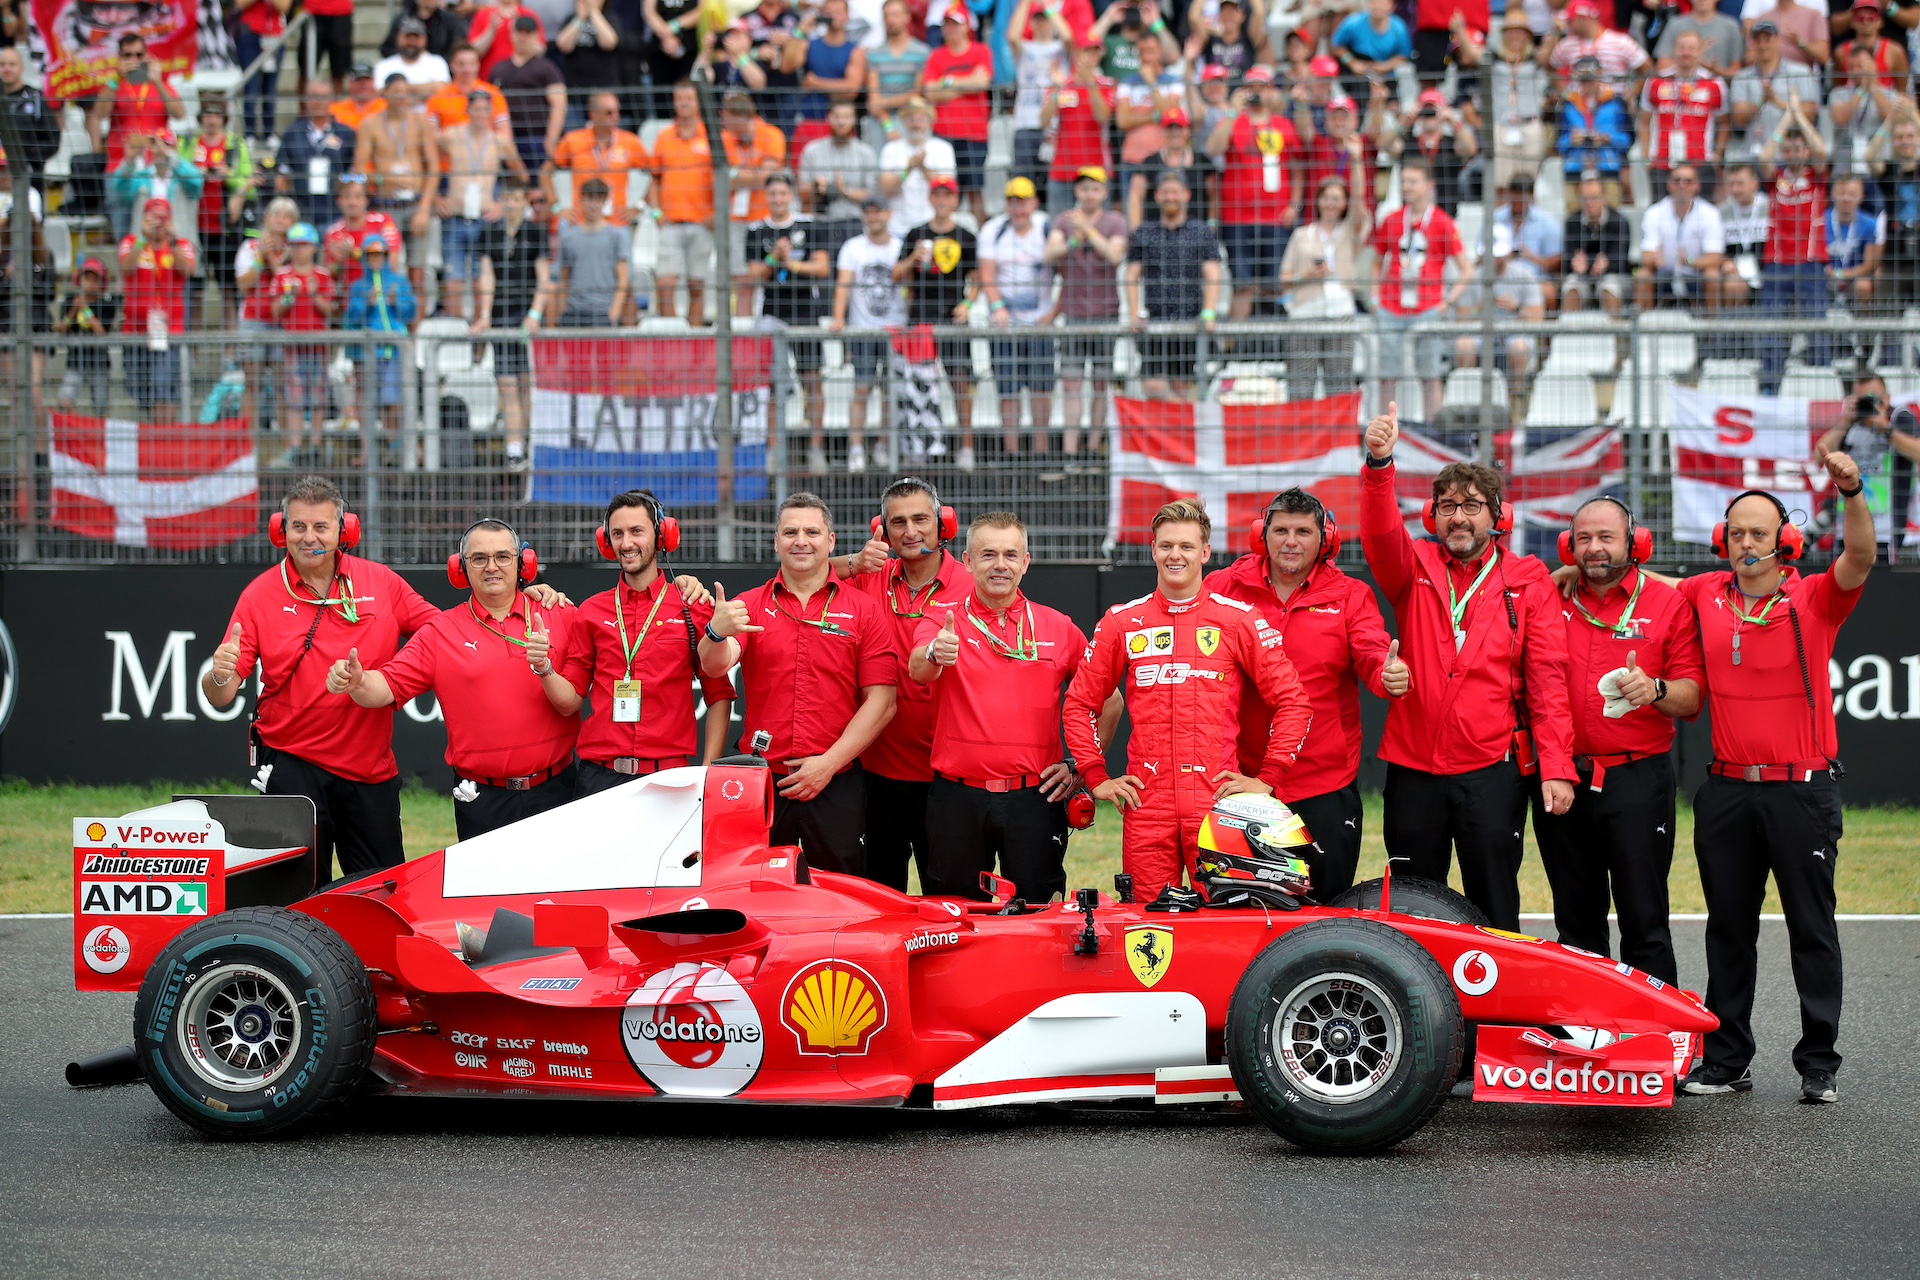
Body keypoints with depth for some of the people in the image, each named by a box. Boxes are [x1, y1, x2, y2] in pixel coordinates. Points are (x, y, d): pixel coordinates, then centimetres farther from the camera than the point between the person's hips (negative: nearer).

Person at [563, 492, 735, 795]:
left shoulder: (693, 607, 4)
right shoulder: (590, 611, 11)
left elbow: (719, 695, 6)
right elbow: (571, 695, 11)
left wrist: (709, 771, -2)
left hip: (668, 777, -2)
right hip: (599, 778, 2)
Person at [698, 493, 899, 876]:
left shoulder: (864, 610, 4)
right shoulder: (748, 607, 7)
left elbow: (882, 702, -2)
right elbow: (715, 666, -10)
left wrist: (829, 762, -10)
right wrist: (717, 633, -33)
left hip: (837, 783, -1)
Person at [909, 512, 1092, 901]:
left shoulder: (1058, 628, 8)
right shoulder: (943, 619, 2)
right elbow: (917, 671, -19)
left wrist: (1079, 766, 5)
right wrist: (935, 655, -42)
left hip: (1034, 799, 1)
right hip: (957, 799, -1)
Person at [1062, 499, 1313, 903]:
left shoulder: (1239, 620, 6)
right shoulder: (1122, 623, 10)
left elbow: (1293, 702, 6)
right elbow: (1079, 703, 16)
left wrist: (1267, 779, 0)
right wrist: (1096, 777, 8)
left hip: (1219, 803, -1)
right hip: (1146, 806, 1)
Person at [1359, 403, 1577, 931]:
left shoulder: (1528, 581, 5)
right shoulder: (1415, 568, 9)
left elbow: (1548, 677, -1)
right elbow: (1381, 535, -13)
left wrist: (1556, 766, -10)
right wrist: (1379, 463, -31)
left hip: (1493, 769, -2)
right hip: (1413, 766, 2)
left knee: (1494, 908, 2)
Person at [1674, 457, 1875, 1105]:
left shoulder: (1815, 600, -4)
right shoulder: (1705, 595, 5)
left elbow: (1860, 559, -22)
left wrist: (1853, 493, -38)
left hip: (1802, 790, -3)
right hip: (1727, 790, 3)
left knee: (1812, 928, 4)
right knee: (1729, 929, 10)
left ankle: (1819, 1063, 11)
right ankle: (1726, 1059, 18)